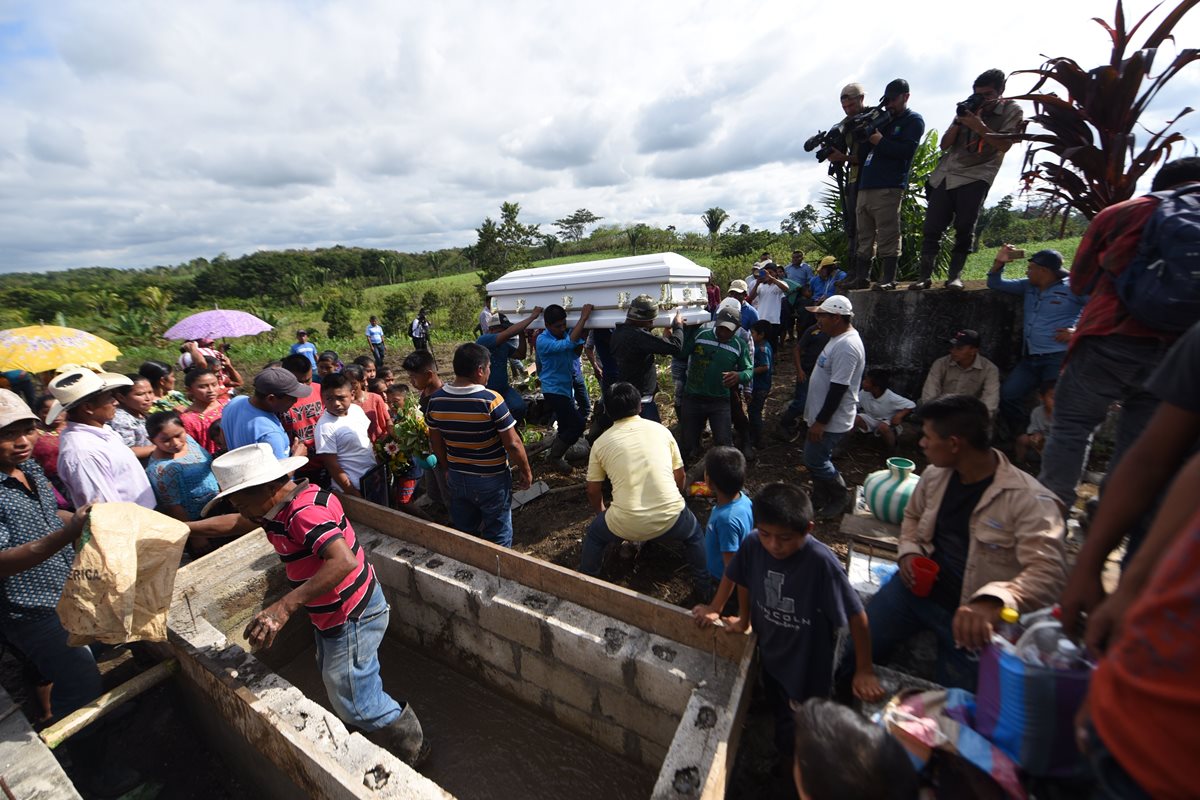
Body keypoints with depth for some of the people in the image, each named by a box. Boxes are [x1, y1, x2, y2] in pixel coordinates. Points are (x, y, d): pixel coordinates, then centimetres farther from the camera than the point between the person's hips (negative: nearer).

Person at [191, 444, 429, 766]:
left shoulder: (305, 512, -31)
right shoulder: (283, 505, 0)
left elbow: (345, 561, -45)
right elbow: (236, 523, 18)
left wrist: (284, 606, -47)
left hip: (351, 618, -10)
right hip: (331, 614, 10)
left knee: (352, 699, 5)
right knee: (333, 678, 29)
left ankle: (413, 751, 28)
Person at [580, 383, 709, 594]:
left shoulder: (601, 443, 4)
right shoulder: (660, 430, 6)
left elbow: (593, 491, 13)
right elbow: (679, 477, 14)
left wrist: (602, 512, 34)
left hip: (626, 524, 0)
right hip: (670, 517, 1)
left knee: (594, 535, 32)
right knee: (694, 533, 35)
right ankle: (704, 585, 41)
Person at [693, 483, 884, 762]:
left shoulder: (821, 561, -36)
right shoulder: (752, 544, -23)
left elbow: (856, 615, -25)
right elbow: (738, 577, -3)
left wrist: (864, 670, -17)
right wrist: (743, 620, 8)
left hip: (808, 664, -4)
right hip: (769, 652, 5)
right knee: (777, 708, 31)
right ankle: (784, 754, 61)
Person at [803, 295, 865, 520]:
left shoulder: (846, 346, -25)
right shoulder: (840, 338, 9)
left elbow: (838, 389, -27)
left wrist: (820, 422, -23)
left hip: (831, 420, -10)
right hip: (823, 416, 10)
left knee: (815, 460, 0)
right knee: (819, 459, 19)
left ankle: (840, 497, 20)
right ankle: (821, 499, 34)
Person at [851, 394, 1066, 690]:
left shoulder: (1029, 499, -20)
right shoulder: (935, 474, -1)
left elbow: (1048, 572, -31)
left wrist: (992, 603, -50)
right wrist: (909, 551, -4)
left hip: (973, 612, -4)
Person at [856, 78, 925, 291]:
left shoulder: (913, 120, 8)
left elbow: (907, 150, -7)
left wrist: (880, 141, -7)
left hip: (888, 188, -7)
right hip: (865, 186, 7)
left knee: (888, 236, -11)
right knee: (864, 236, 4)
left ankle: (888, 279, -10)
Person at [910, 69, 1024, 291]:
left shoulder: (1012, 112, 7)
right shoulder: (969, 110, 20)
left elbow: (1004, 145, -8)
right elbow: (945, 144, 15)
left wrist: (979, 125, -12)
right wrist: (958, 122, 1)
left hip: (976, 176, -3)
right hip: (946, 174, 4)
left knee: (964, 229, -13)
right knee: (931, 227, -7)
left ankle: (955, 275, -12)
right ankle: (925, 276, -7)